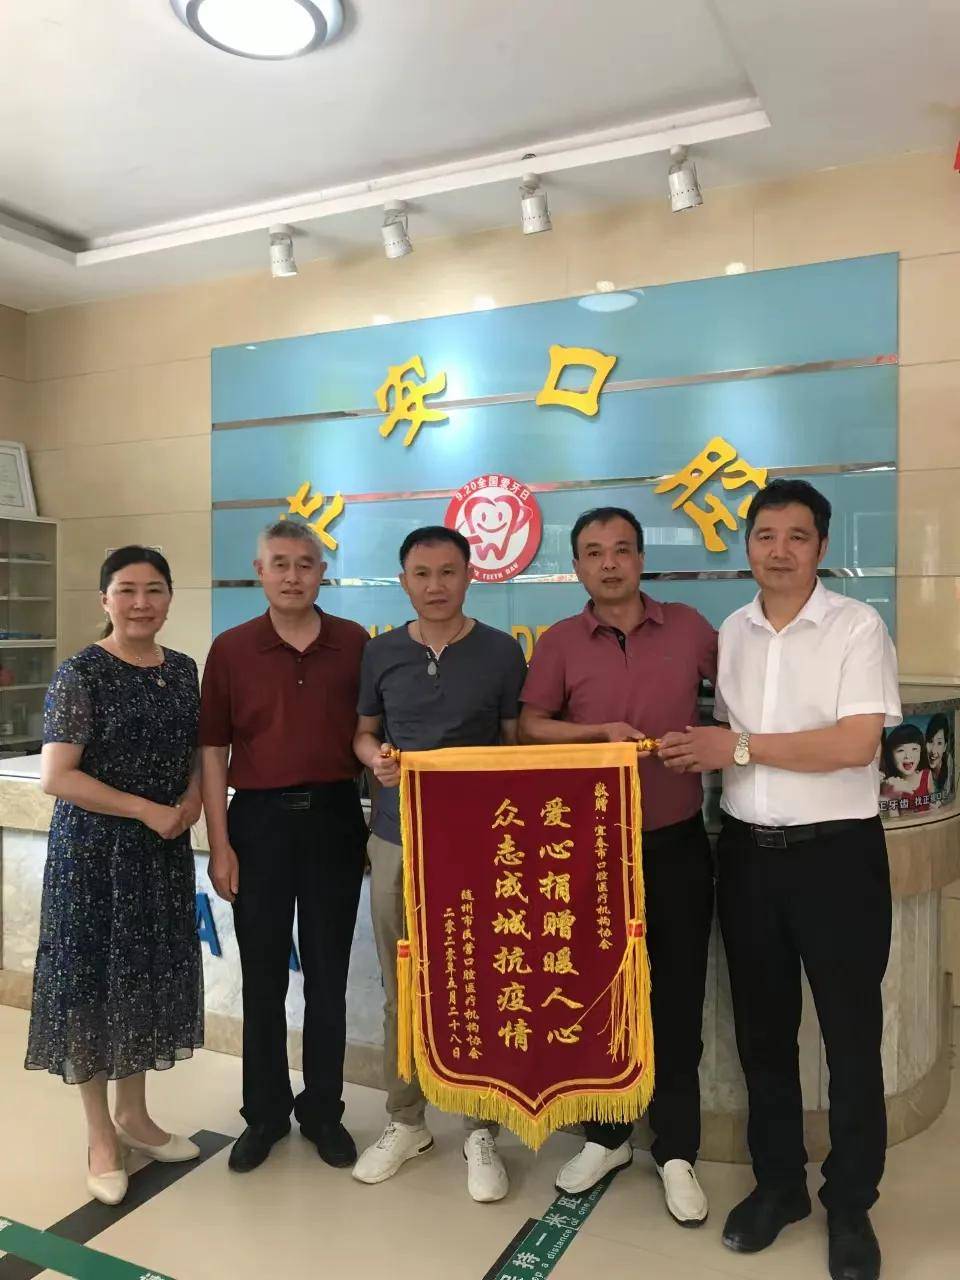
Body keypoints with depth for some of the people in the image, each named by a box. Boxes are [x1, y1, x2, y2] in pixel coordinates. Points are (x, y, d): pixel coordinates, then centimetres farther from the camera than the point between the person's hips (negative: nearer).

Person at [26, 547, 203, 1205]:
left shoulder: (183, 669, 4)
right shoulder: (81, 674, -13)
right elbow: (55, 776, -17)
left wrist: (192, 800, -6)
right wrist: (146, 809, -18)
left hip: (164, 851, 6)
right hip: (94, 852, -5)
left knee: (151, 976, 15)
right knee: (93, 980, 6)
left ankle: (134, 1113, 36)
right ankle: (101, 1135, 26)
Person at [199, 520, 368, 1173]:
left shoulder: (355, 643, 1)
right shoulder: (231, 648, 0)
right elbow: (213, 750, 1)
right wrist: (219, 843, -4)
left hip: (334, 817, 0)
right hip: (259, 819, 0)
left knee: (328, 972, 11)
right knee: (263, 973, 12)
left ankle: (324, 1109, 29)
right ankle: (265, 1112, 29)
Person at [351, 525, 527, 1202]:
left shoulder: (501, 651, -1)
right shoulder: (381, 653, 5)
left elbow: (520, 741, 3)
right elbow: (363, 731, 14)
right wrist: (376, 757, -7)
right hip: (397, 837, 2)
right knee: (402, 989, 12)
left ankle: (482, 1131, 25)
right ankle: (405, 1121, 31)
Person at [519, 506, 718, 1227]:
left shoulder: (688, 627, 1)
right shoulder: (560, 642, -1)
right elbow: (530, 726, -5)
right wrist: (602, 731, -18)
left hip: (675, 844, 0)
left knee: (677, 997, 8)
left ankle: (677, 1152, 28)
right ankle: (608, 1136, 34)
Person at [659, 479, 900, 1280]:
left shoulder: (858, 627, -8)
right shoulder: (731, 633, 7)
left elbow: (855, 743, -19)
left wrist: (737, 745, -17)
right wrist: (693, 752, -5)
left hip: (836, 853, -4)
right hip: (748, 852, 5)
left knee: (850, 1034, 9)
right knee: (763, 1028, 16)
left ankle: (850, 1204, 28)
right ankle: (777, 1182, 34)